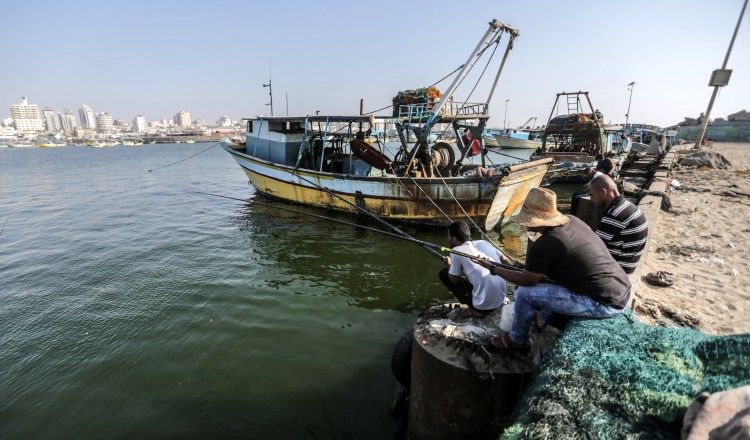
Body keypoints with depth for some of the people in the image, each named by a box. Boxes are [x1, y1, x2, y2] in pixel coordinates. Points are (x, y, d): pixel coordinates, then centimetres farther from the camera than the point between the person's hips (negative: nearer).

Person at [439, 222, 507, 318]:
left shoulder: (457, 251, -8)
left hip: (484, 304, -6)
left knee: (444, 273, 8)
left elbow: (454, 280, 1)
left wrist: (449, 265, 19)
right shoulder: (484, 242, 7)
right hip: (501, 298, 6)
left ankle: (475, 310, 6)